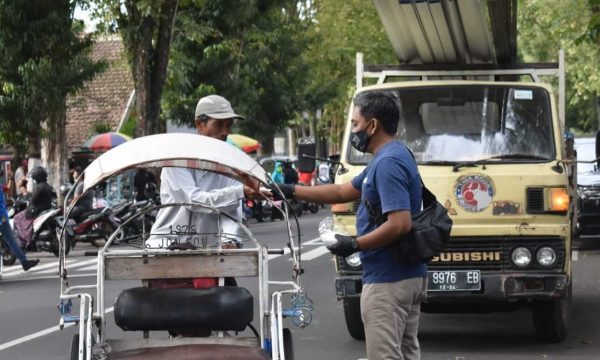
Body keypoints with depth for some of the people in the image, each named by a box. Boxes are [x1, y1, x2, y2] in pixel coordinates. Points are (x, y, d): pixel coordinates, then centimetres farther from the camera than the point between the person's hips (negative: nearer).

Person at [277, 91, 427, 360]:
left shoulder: (388, 163, -19)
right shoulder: (392, 157, 16)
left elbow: (400, 224, -27)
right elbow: (343, 192, 25)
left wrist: (355, 244, -16)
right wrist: (291, 191, 23)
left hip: (387, 282, -11)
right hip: (409, 276, 11)